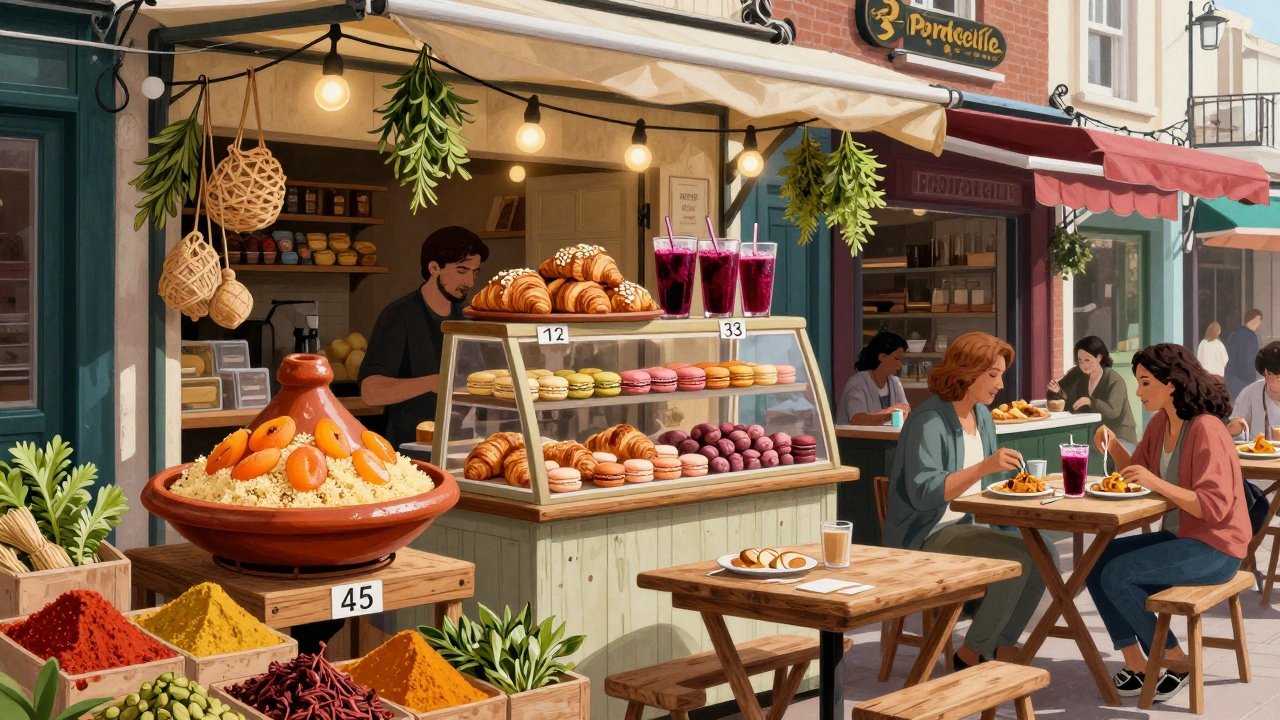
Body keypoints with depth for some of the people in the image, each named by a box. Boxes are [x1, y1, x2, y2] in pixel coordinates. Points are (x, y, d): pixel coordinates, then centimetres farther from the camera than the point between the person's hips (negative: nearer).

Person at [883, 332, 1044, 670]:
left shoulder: (982, 415, 10)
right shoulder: (929, 421, -18)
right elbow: (922, 493, -29)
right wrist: (983, 467, -35)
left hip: (968, 527, 9)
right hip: (925, 537, -9)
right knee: (1017, 559, -24)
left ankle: (1003, 644, 9)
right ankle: (972, 654, -9)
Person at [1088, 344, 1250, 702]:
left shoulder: (1206, 430, -20)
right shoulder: (1159, 424, 5)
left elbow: (1214, 507, -25)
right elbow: (1137, 474, 13)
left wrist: (1157, 483, -33)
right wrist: (1113, 447, -4)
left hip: (1214, 549, -9)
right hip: (1177, 536, 9)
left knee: (1117, 574, -22)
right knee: (1096, 564, -2)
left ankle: (1176, 660, -2)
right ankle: (1135, 664, 3)